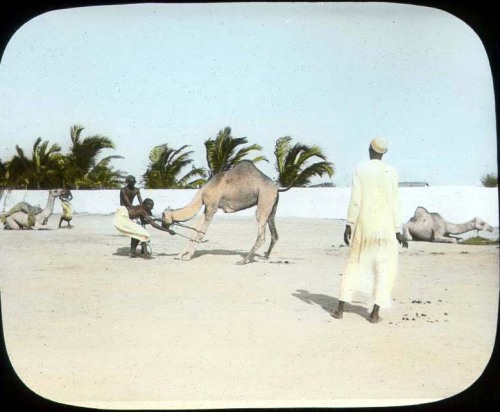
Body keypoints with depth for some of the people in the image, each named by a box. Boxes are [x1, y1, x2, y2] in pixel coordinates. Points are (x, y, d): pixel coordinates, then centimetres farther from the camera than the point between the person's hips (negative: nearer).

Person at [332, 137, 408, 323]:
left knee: (354, 263, 12)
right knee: (384, 268, 8)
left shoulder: (360, 169, -3)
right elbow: (394, 203, -2)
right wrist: (398, 231, 3)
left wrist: (348, 225, -2)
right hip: (386, 227, 0)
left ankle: (340, 308, 12)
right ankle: (375, 312, 2)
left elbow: (355, 199, -7)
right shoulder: (391, 171, -1)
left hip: (364, 226, 0)